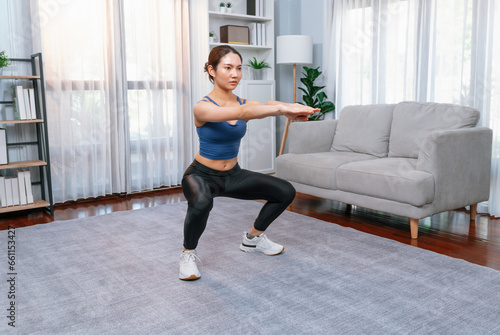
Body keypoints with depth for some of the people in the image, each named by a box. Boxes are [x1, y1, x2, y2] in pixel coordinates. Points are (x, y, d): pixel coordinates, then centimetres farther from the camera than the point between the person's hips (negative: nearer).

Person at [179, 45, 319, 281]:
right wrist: (281, 108, -54)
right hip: (202, 175, -6)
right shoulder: (202, 108, -22)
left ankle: (253, 238, 23)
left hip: (232, 175, 6)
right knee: (201, 203, -40)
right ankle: (188, 253, -10)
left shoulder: (245, 103, -5)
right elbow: (239, 113, -42)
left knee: (285, 192, 1)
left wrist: (293, 108, -51)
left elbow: (265, 106, -28)